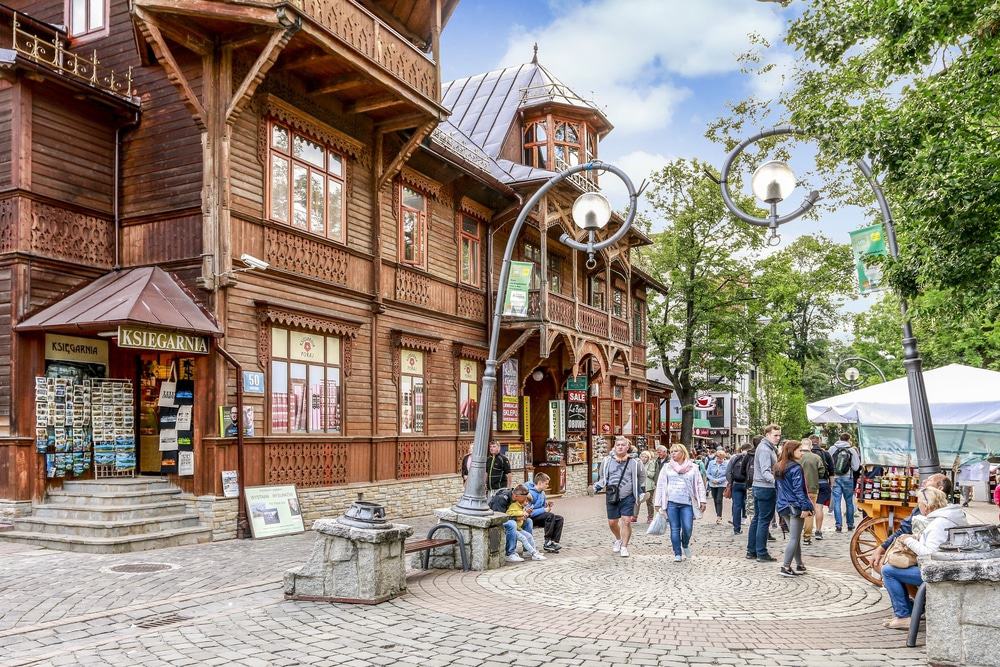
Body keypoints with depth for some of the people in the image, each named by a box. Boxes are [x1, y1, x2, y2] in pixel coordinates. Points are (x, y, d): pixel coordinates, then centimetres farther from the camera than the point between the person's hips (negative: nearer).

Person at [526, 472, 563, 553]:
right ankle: (547, 543, -22)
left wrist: (547, 504, -3)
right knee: (550, 515, -30)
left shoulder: (542, 493, 10)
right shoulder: (531, 493, -20)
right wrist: (544, 510, -23)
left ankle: (554, 542, -14)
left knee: (559, 518, -7)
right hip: (531, 518, -9)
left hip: (540, 516, 9)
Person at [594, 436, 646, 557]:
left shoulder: (634, 462, -1)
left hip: (628, 497, -2)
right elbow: (602, 476, 16)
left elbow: (642, 476, 17)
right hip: (611, 497, 2)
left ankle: (624, 547, 4)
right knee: (612, 522, 10)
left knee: (626, 521, -9)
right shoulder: (607, 461, 1)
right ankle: (618, 539, 39)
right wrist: (599, 485, 1)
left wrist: (639, 489, 14)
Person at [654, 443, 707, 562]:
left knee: (688, 528, -8)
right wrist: (657, 502, 5)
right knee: (674, 529, 0)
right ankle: (677, 554, 11)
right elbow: (660, 485, 9)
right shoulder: (667, 467, 9)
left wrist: (702, 500, -1)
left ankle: (685, 545, 23)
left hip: (687, 503, 0)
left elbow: (700, 484, 8)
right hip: (672, 502, 1)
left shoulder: (693, 468, 9)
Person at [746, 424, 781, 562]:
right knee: (764, 521, -6)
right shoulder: (765, 450, -17)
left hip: (758, 488, 10)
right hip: (766, 489, -10)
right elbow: (765, 472, -29)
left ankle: (751, 551, 20)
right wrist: (775, 480, -43)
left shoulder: (769, 448, 16)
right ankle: (762, 553, -2)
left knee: (757, 519, 14)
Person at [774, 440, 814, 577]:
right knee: (794, 538, -2)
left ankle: (799, 565, 21)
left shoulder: (779, 467, 11)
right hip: (795, 506, -8)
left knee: (795, 537, 16)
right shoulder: (796, 468, -15)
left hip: (783, 506, 8)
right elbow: (798, 489, -20)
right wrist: (805, 507, -20)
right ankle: (785, 567, -4)